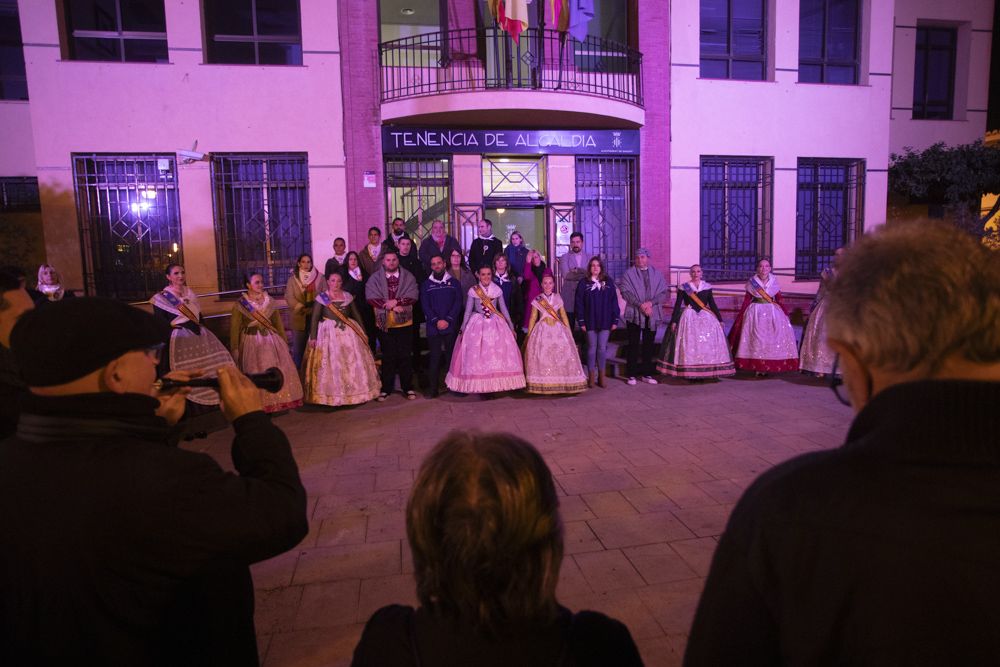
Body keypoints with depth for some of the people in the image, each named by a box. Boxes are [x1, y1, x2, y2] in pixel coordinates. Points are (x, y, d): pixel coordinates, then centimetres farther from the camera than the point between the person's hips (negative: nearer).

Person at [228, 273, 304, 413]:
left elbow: (278, 322, 11)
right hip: (252, 341, -3)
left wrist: (284, 341, 11)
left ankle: (279, 400, 16)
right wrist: (235, 349, -8)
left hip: (271, 339, 3)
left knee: (277, 371, 3)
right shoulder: (240, 304, -6)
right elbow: (235, 328, -5)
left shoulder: (269, 301, 5)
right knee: (257, 374, 0)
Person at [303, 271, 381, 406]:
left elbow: (356, 314, 12)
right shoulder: (321, 297, -1)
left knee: (354, 362, 4)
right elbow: (315, 318, -3)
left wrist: (363, 332, 9)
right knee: (331, 364, -2)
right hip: (329, 333, -3)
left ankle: (355, 391, 16)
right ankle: (331, 395, 5)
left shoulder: (348, 296, 7)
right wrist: (313, 337, -10)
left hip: (349, 332, 3)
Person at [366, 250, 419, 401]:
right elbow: (371, 298, -9)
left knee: (405, 356, 5)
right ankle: (386, 388, 16)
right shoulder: (375, 278, 2)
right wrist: (392, 307, -17)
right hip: (384, 324, 0)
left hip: (404, 323, 0)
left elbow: (413, 296, -8)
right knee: (388, 357, 6)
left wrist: (396, 301, -20)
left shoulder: (408, 277, 4)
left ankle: (408, 387, 15)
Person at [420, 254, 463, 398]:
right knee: (434, 357, -1)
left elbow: (458, 303, 1)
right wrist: (436, 321, -10)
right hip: (433, 327, 0)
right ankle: (432, 388, 3)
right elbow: (425, 305, 3)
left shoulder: (454, 282, 10)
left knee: (451, 356, 1)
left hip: (451, 326, 0)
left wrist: (448, 320, -10)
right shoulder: (426, 285, 11)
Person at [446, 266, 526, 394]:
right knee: (477, 354, -4)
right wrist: (462, 330, 2)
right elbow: (468, 311, 4)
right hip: (477, 325, -1)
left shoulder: (497, 290, 5)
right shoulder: (472, 291, 1)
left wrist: (511, 327, 10)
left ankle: (498, 382, 5)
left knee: (499, 353, -4)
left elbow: (504, 309, 10)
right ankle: (478, 385, 4)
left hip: (496, 324, 2)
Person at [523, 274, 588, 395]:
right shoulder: (537, 300, 5)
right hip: (542, 330, -2)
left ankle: (561, 383, 4)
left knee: (561, 355, -4)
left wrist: (569, 333, 9)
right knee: (541, 356, -8)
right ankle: (542, 385, -3)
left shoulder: (558, 298, 10)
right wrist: (529, 335, 5)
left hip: (558, 330, 2)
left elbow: (564, 316, 13)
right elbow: (533, 318, 8)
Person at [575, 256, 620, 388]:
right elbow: (579, 303, 0)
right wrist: (581, 321, -4)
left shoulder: (608, 282, 5)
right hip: (590, 322, -1)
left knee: (602, 348, 2)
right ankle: (591, 376, 13)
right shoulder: (584, 283, 2)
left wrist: (615, 320, 0)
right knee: (592, 348, 5)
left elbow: (614, 301, 4)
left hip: (605, 321, 1)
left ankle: (601, 376, 13)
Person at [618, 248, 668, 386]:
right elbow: (626, 292, -8)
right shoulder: (629, 274, 2)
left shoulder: (657, 274, 9)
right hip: (634, 314, -2)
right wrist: (640, 305, -16)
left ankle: (647, 374, 16)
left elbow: (664, 292, 2)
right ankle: (631, 374, 7)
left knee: (649, 345, 8)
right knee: (633, 345, 1)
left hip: (652, 314, 3)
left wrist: (651, 303, -14)